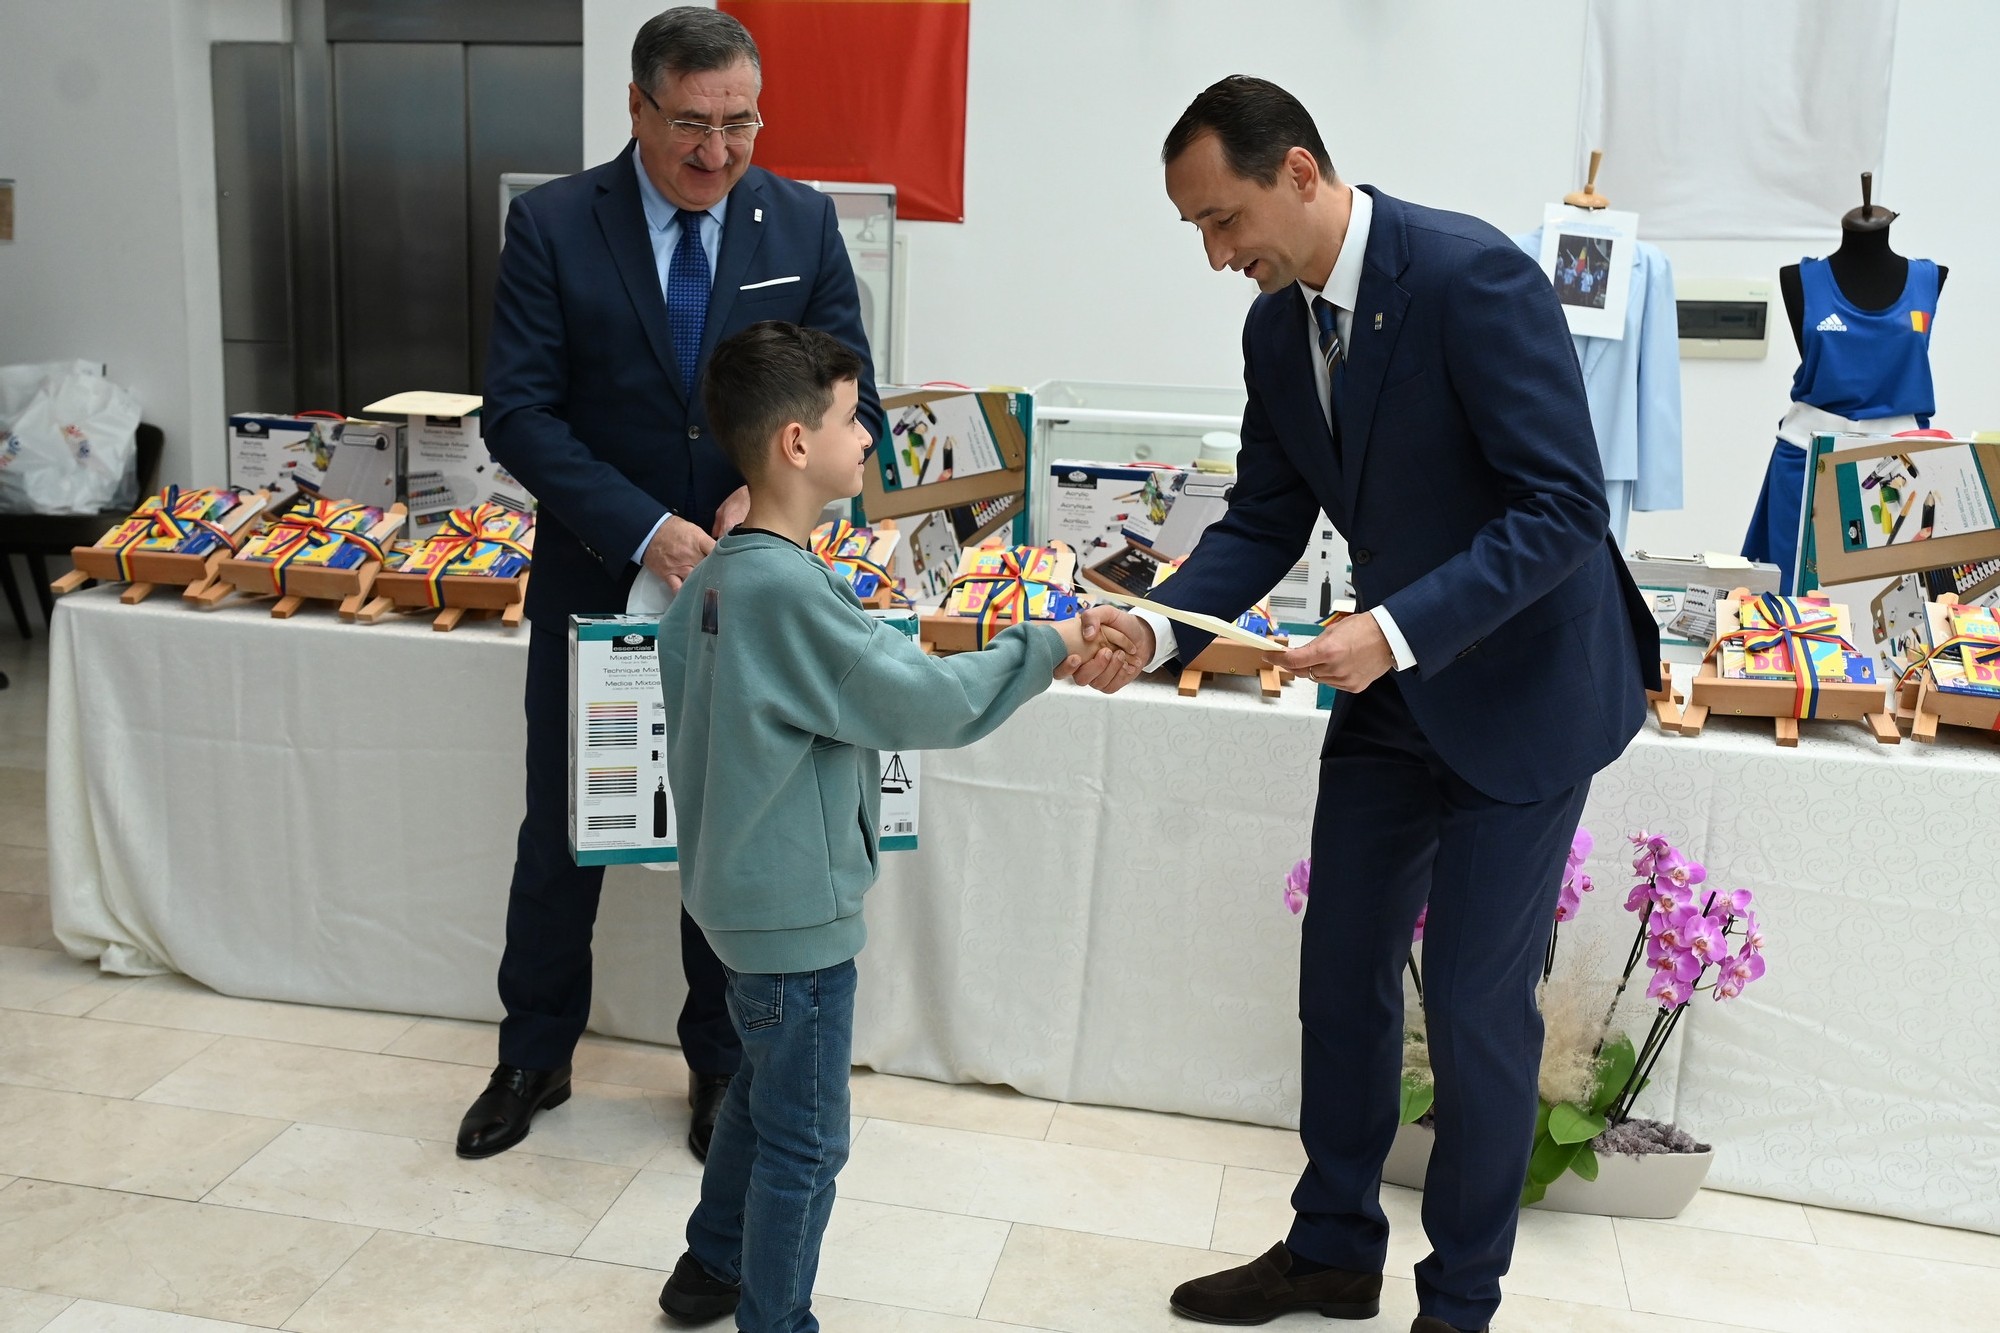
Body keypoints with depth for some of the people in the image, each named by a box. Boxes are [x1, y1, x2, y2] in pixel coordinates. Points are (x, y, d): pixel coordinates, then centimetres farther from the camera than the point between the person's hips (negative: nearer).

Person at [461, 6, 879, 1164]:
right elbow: (520, 412, -13)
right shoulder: (553, 225, -9)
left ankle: (721, 1065, 33)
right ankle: (535, 1058, 35)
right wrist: (643, 530, -25)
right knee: (562, 833, 14)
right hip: (596, 581, -1)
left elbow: (849, 395, -2)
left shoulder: (802, 223, -4)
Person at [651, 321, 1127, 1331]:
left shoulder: (716, 573, 2)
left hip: (741, 890, 10)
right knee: (805, 1140, 7)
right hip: (797, 912, -10)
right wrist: (1041, 649, -10)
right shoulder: (791, 588, -26)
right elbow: (926, 704, -23)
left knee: (762, 1089, 27)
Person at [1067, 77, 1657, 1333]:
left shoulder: (1474, 278, -23)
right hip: (1391, 687, 7)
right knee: (1342, 975, 13)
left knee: (1476, 999, 1)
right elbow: (1264, 521, 5)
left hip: (1522, 689, -7)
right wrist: (1156, 629, -13)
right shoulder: (1276, 326, 0)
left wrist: (1397, 632, -34)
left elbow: (1563, 509, -26)